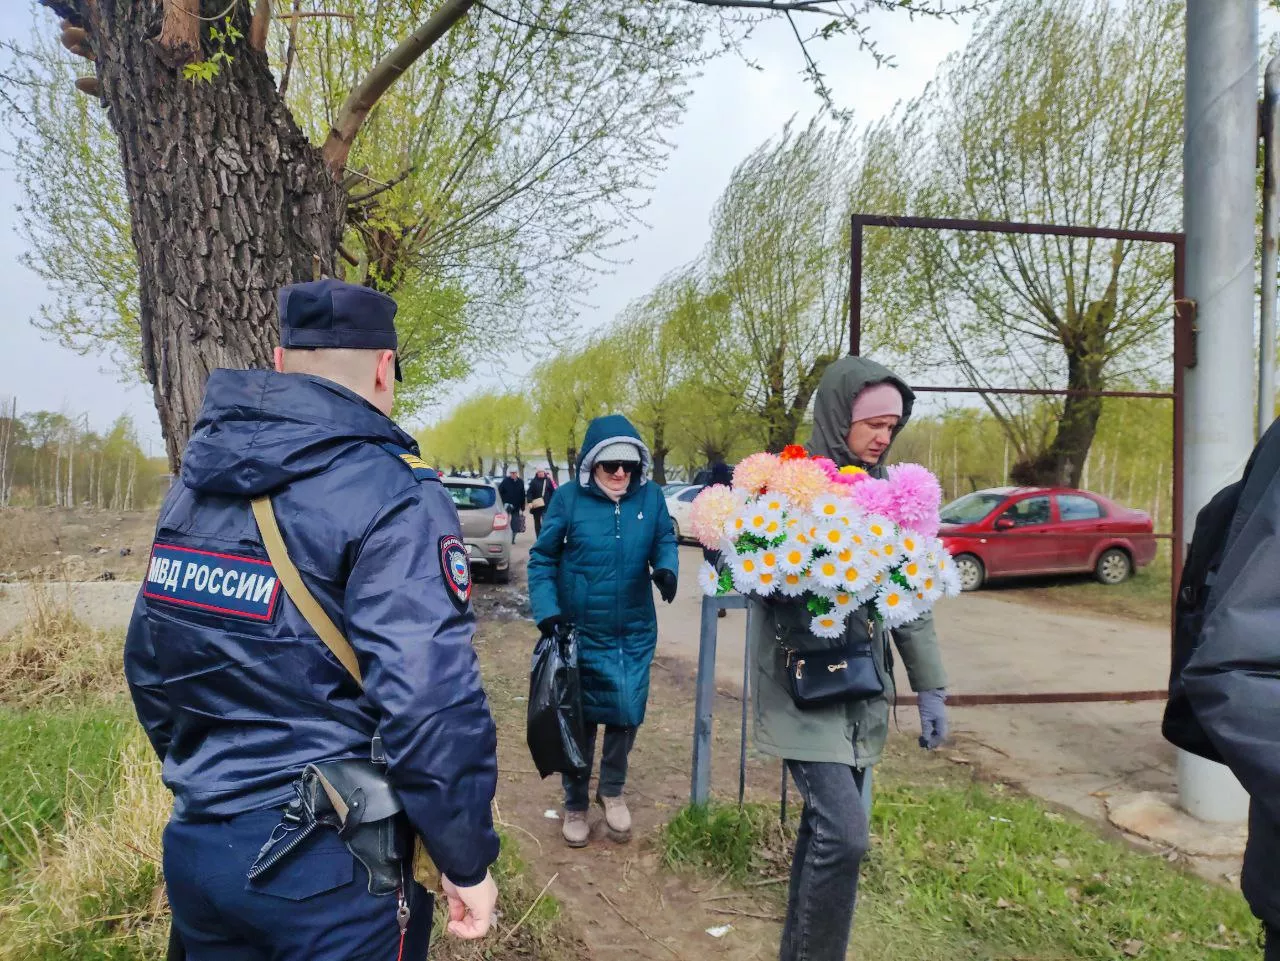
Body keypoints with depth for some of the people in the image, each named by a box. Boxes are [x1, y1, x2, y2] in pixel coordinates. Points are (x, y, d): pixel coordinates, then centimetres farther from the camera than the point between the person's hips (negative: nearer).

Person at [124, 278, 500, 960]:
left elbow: (147, 662, 12)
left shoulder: (194, 481, 5)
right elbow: (432, 704, -26)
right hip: (327, 868, -6)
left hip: (194, 846, 7)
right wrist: (467, 861, -13)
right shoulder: (394, 496, -18)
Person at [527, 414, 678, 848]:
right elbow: (542, 559, -5)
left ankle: (612, 790, 34)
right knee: (580, 718, 11)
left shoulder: (650, 496, -6)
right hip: (580, 631, -1)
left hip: (634, 632, 2)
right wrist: (546, 610, -16)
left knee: (627, 712, 5)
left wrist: (667, 568, -16)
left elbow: (665, 541, 7)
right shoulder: (568, 498, -11)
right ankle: (575, 804, 32)